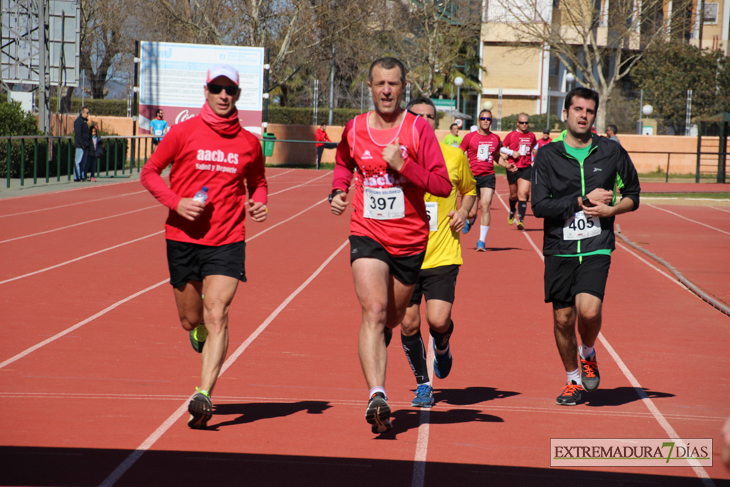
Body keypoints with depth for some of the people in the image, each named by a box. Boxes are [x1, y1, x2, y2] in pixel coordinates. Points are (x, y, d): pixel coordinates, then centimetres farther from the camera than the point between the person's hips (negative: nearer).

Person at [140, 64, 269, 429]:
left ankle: (203, 396, -19)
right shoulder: (184, 132, -1)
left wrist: (258, 204, -1)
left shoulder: (249, 142, 5)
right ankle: (201, 331, 49)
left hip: (227, 242, 0)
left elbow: (258, 182, 22)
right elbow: (149, 171, 4)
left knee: (216, 315, -16)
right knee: (191, 320, 10)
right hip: (183, 238, 0)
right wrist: (176, 202, -11)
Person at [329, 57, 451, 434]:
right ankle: (377, 396, -27)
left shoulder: (418, 129, -7)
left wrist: (403, 165, -22)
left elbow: (443, 185, -11)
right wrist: (337, 191, 5)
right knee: (374, 311, -19)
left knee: (392, 318, 16)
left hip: (410, 240, 0)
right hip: (367, 235, 0)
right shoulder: (354, 129, 1)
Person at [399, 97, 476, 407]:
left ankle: (442, 347, 24)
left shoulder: (454, 156, 2)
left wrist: (463, 211, 1)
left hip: (443, 256, -1)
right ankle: (423, 384, 21)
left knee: (438, 321, -13)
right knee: (408, 324, 1)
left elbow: (469, 190, 20)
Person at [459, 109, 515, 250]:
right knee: (472, 211, -1)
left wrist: (506, 165, 7)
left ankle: (482, 241, -8)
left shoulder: (495, 138, 9)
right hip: (472, 176, -1)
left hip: (488, 176, 1)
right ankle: (470, 221, 39)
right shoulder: (470, 137, -1)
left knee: (485, 207, -13)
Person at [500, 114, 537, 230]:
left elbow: (535, 145, 27)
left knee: (523, 193, -15)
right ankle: (512, 212, 42)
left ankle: (521, 219, -18)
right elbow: (501, 148, 5)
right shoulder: (511, 135, 0)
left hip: (526, 168, 0)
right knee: (513, 194, 12)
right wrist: (512, 152, -12)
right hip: (513, 168, 0)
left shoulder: (531, 136, 7)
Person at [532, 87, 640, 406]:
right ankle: (573, 380, 26)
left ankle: (587, 354, 12)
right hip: (559, 249, 1)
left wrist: (612, 209, -7)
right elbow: (540, 206, -8)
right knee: (563, 319, 5)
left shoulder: (611, 152, 3)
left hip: (597, 248, -1)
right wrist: (583, 201, -12)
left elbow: (633, 194, 13)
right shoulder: (548, 155, 0)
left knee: (589, 310, -20)